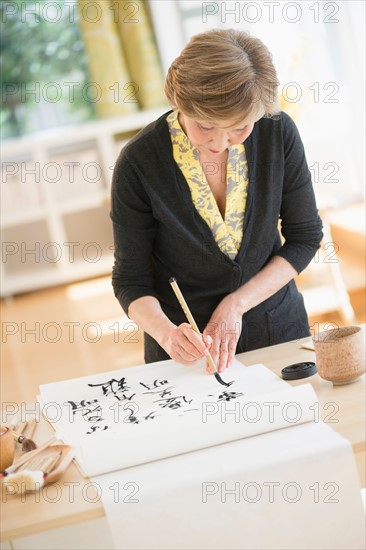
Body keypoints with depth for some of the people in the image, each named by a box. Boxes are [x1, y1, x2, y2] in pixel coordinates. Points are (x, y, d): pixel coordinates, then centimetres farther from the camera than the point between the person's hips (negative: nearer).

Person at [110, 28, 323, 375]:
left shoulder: (278, 133, -14)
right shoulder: (138, 163, -19)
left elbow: (305, 236, -3)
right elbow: (131, 279, -10)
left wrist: (235, 304, -13)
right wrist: (166, 333, -29)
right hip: (187, 351, 0)